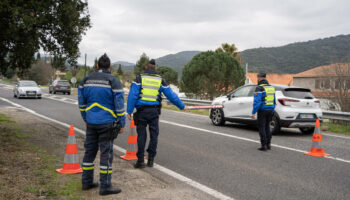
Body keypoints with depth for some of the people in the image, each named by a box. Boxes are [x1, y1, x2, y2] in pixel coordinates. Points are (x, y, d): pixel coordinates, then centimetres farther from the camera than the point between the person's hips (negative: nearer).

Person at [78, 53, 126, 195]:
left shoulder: (86, 80, 7)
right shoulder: (113, 81, -9)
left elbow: (81, 102, 12)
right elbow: (119, 105, -11)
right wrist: (122, 124, -4)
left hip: (91, 122, 5)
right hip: (107, 123, -5)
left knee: (90, 151, 14)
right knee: (106, 153, 0)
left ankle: (86, 182, 24)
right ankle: (105, 186, 5)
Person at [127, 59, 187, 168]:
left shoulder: (139, 79, 3)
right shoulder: (161, 81, 7)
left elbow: (132, 95, -4)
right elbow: (171, 95, 9)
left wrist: (129, 111, -3)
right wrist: (182, 106, 20)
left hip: (141, 110, -1)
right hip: (154, 111, 1)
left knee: (141, 135, 5)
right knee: (154, 135, 10)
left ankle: (140, 160, 5)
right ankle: (151, 159, 14)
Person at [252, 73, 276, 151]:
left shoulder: (259, 88, -13)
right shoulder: (271, 87, 10)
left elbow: (257, 102, -19)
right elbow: (274, 101, 13)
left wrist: (253, 113, -15)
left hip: (262, 110, -7)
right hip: (270, 110, 7)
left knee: (262, 128, 0)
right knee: (267, 127, 16)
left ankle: (264, 145, 0)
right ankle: (268, 144, 16)